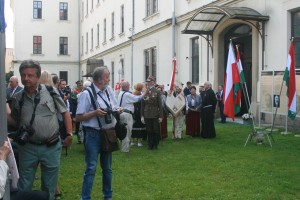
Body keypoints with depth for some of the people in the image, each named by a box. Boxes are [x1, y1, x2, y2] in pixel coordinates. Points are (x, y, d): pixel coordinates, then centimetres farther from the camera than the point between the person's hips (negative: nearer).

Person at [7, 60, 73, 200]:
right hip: (28, 147, 2)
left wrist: (69, 133, -3)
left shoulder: (50, 91, -7)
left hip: (51, 147, -2)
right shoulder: (18, 98, 1)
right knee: (24, 187, 12)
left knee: (49, 186, 14)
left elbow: (65, 112, 1)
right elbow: (15, 121, 15)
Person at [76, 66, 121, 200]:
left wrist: (118, 111, -5)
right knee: (91, 168, -4)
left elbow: (115, 108, 18)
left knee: (107, 167, 18)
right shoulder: (87, 94, -12)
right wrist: (94, 113, -23)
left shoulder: (109, 90, 7)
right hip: (93, 134, -6)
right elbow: (78, 117, -12)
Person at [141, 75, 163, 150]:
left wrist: (160, 116, -7)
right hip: (147, 115, 2)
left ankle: (155, 145, 18)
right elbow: (142, 105, 6)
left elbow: (160, 105, -4)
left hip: (155, 115, -2)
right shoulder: (144, 93, 4)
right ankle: (150, 145, 18)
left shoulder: (157, 92, -4)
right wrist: (142, 116, 3)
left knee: (156, 131, 5)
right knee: (149, 131, 7)